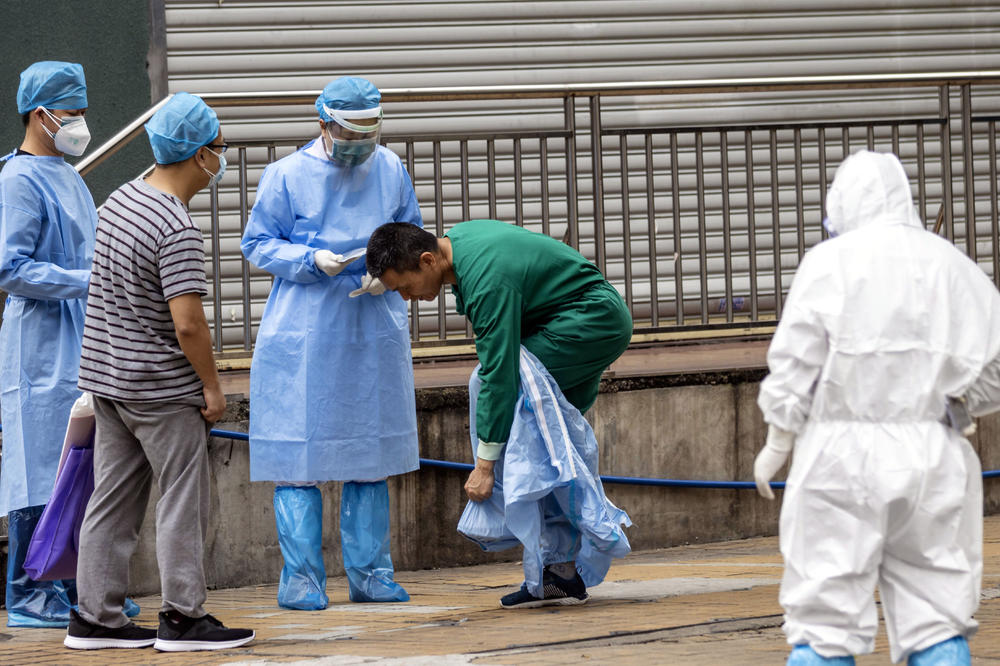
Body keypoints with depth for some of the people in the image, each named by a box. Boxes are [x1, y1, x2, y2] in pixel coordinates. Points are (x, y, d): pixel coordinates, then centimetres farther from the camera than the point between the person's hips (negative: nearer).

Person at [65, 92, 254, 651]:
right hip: (160, 386, -9)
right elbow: (187, 323, -24)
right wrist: (213, 386, -12)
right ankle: (184, 618, 5)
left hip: (106, 374, 9)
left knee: (114, 499, 12)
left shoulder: (121, 199, 7)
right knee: (184, 499, 1)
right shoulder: (179, 231, -21)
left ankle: (97, 617, 14)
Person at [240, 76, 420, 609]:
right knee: (298, 457, -5)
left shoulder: (390, 171, 5)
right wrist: (312, 260, -19)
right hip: (301, 339, -4)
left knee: (370, 456, 8)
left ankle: (370, 575, 16)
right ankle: (301, 579, 0)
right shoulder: (287, 176, -6)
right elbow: (257, 244, -3)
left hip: (374, 336, 4)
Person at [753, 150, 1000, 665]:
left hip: (842, 449, -3)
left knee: (825, 621, -1)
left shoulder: (830, 262, -2)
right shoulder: (953, 266, 9)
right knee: (937, 619, 6)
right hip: (931, 450, 3)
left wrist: (775, 447, 6)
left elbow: (794, 368, -5)